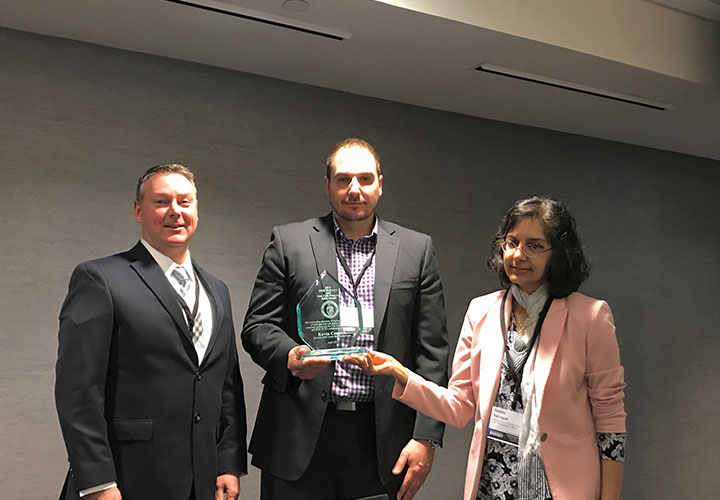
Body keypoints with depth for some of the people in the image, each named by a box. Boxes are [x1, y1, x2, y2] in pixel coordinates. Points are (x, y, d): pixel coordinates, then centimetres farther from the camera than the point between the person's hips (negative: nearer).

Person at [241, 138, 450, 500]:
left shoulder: (417, 250, 6)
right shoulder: (289, 242, 5)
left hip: (381, 439, 1)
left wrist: (426, 436, -3)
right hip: (299, 434, 0)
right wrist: (289, 356, -19)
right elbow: (256, 326, 3)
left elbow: (431, 349, 3)